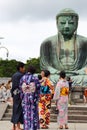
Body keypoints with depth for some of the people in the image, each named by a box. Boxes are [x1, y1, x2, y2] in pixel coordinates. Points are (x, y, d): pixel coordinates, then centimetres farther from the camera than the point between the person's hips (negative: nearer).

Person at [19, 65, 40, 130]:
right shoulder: (35, 78, -8)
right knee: (33, 112, 5)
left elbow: (20, 88, 1)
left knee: (26, 112, 9)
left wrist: (22, 97, 8)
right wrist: (37, 97, 1)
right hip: (33, 97, -2)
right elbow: (38, 88, -8)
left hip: (25, 97, 2)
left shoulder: (22, 78, -1)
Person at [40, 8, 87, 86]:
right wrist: (58, 73, -12)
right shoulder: (47, 43, 11)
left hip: (77, 78, 0)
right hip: (56, 77, 0)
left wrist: (77, 73, -15)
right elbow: (44, 65, 5)